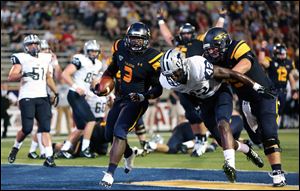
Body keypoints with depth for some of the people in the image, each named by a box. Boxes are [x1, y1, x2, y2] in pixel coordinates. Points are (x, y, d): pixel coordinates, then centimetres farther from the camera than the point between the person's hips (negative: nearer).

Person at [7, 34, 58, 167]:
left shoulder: (45, 58, 16)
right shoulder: (21, 58, -1)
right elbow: (11, 77, -10)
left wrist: (56, 92, 23)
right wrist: (23, 75, -26)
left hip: (42, 97, 5)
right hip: (27, 97, -4)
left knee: (45, 127, -5)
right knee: (27, 128, -8)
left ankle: (49, 157, -10)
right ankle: (16, 147, 20)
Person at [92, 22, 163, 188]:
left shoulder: (152, 59, -17)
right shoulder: (121, 48, -2)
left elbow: (158, 89, -12)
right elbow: (111, 70, 18)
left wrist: (143, 96, -27)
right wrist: (102, 84, 7)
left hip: (136, 102, -7)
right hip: (120, 98, 7)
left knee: (119, 133, -21)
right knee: (110, 134, 15)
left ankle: (110, 173, -19)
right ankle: (129, 154, 46)